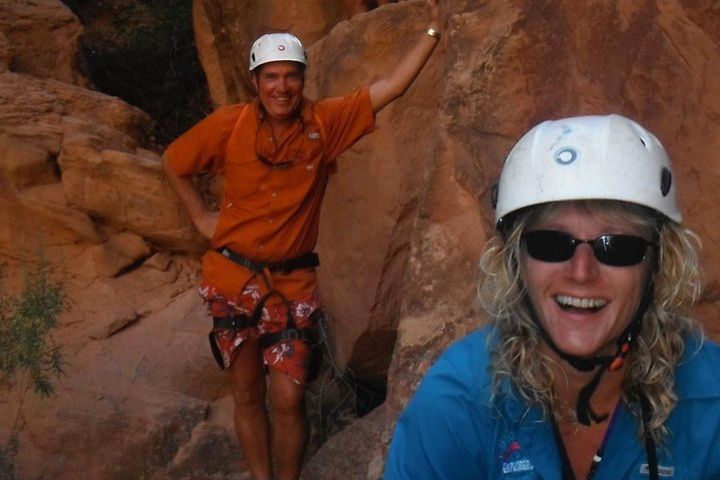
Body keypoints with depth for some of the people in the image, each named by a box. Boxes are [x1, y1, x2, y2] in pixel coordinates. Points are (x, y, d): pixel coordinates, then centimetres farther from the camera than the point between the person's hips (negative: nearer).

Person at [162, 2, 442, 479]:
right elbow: (175, 162, 9)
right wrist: (201, 216, 6)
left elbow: (392, 86, -9)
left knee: (288, 399, -3)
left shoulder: (325, 122, -6)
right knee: (248, 396, 9)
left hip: (293, 282, 0)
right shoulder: (228, 125, -7)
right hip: (235, 278, 0)